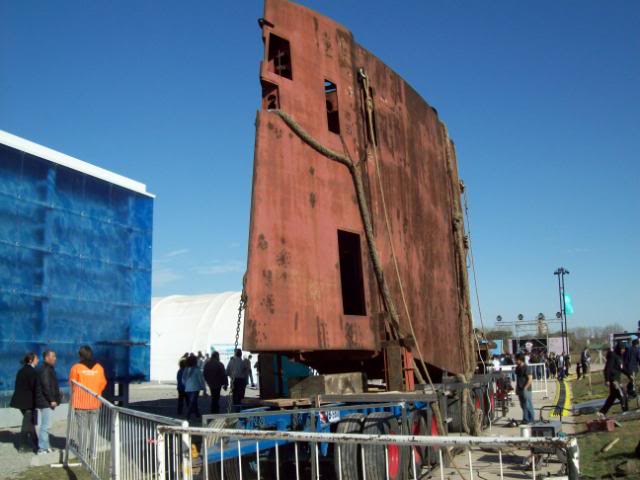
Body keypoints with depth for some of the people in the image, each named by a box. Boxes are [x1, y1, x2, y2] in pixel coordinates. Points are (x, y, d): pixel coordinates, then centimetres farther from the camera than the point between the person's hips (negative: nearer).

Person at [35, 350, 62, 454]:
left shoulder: (49, 369, 15)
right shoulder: (45, 370, -16)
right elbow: (46, 386, -22)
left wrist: (57, 394, 15)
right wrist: (52, 400, -19)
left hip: (47, 402, 11)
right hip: (46, 402, -11)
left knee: (45, 425, 15)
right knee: (45, 425, -7)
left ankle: (45, 446, 23)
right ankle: (42, 448, -3)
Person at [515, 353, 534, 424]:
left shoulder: (526, 368, -12)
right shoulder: (517, 368, 12)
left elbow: (530, 379, -15)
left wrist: (525, 388, -17)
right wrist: (517, 388, 15)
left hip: (526, 390, -8)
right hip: (520, 389, 8)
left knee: (528, 405, -3)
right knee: (523, 405, 10)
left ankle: (530, 420, 5)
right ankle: (525, 419, 17)